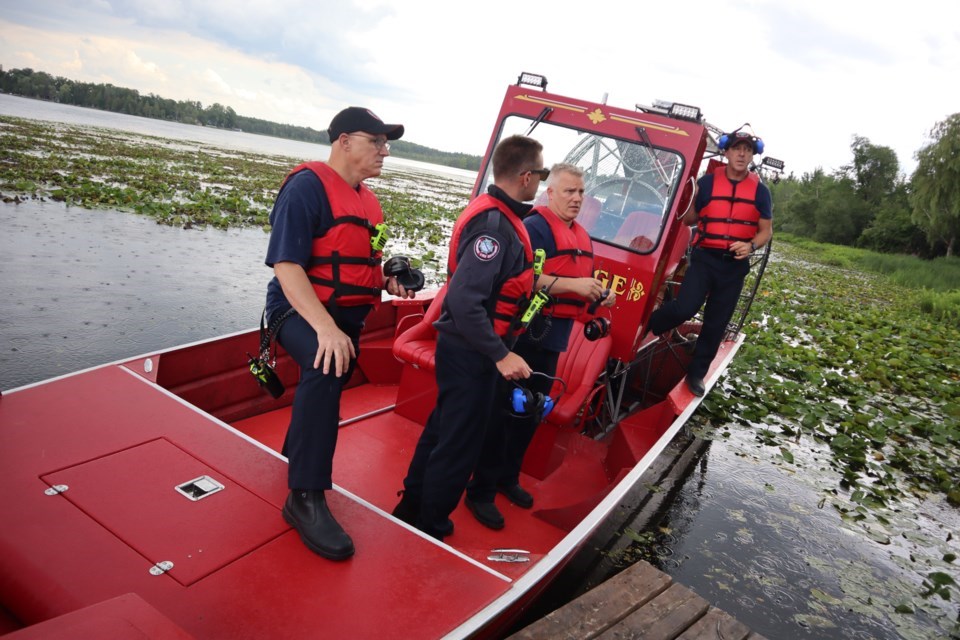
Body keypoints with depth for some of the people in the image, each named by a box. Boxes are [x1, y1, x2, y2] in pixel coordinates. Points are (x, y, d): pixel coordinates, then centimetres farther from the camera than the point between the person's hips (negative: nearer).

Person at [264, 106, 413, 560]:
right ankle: (306, 497, -28)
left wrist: (388, 279, 1)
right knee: (326, 368, -36)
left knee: (326, 386, 24)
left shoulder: (367, 199, 12)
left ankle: (297, 459, 53)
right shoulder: (307, 185, -15)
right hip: (301, 310, -9)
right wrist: (326, 328, -34)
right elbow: (287, 265, -23)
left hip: (348, 316, 9)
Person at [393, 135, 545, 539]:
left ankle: (412, 508, 39)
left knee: (444, 429, 22)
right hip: (471, 353, -10)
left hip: (470, 348, 10)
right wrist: (501, 355, -28)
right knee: (459, 445, 5)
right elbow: (464, 301, -31)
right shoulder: (494, 225, -24)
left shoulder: (494, 214, 6)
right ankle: (429, 531, 23)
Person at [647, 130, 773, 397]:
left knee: (716, 324, 8)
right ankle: (644, 327, 6)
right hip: (704, 257, -2)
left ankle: (697, 373, 22)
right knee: (685, 308, -20)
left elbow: (766, 230, 7)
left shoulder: (760, 190, 2)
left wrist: (751, 245, -15)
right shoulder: (707, 182, -1)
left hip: (735, 264, 2)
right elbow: (689, 219, 5)